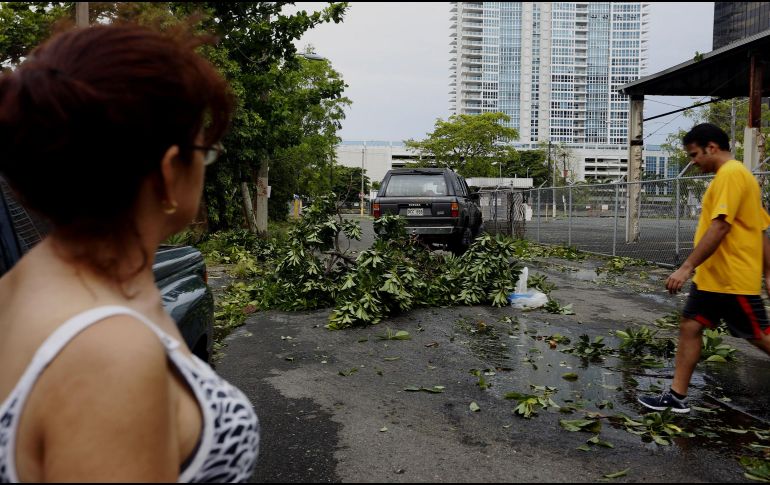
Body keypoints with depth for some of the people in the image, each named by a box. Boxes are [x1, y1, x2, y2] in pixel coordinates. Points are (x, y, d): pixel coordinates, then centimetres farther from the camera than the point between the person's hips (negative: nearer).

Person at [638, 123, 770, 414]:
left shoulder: (730, 174, -16)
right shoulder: (732, 175, 16)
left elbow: (719, 227, -25)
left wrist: (687, 267, -25)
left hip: (733, 279, -10)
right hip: (711, 277, 10)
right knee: (689, 327, 6)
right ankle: (677, 397, 11)